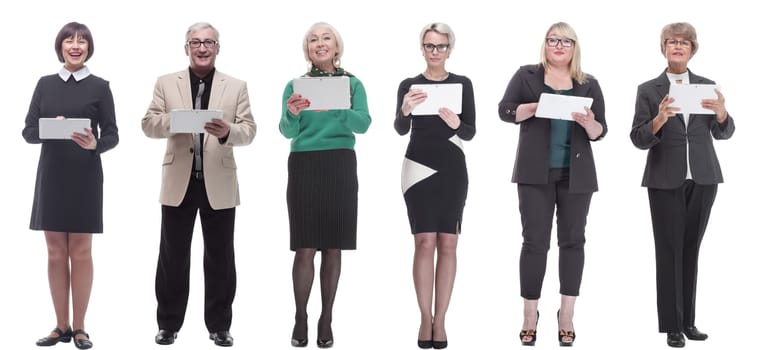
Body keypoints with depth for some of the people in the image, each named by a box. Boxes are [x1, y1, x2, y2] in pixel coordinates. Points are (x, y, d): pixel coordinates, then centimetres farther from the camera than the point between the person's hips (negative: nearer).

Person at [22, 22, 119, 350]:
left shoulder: (99, 86, 0)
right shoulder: (45, 84, 7)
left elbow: (112, 135, -1)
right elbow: (28, 131, 4)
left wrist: (94, 144, -22)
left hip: (84, 177, -3)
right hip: (51, 175, 3)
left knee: (81, 252, 2)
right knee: (55, 253, 5)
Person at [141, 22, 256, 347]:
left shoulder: (236, 86, 6)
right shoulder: (166, 83, 7)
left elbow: (248, 130, -1)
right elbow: (148, 124, 1)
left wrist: (227, 131, -23)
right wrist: (173, 120, -20)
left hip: (219, 184, 0)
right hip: (179, 182, 0)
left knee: (220, 258, 5)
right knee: (172, 257, 6)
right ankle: (169, 324, 16)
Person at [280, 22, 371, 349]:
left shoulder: (352, 83, 5)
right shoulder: (296, 85, 4)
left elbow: (363, 123, -9)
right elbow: (287, 131, -5)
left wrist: (336, 109, -27)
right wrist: (292, 113, -27)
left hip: (341, 166, 1)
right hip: (304, 166, -1)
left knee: (333, 247, 4)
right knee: (306, 247, -4)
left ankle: (326, 320, 10)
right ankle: (300, 320, 4)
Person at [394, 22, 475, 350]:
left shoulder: (462, 84, 6)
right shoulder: (409, 84, 4)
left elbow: (470, 132, 3)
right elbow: (400, 129, -8)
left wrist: (455, 124, -19)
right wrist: (405, 110, -29)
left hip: (452, 168, 1)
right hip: (419, 167, -1)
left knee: (448, 244, 1)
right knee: (425, 242, -5)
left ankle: (440, 320, 6)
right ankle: (425, 318, 2)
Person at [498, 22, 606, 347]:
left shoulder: (589, 84, 8)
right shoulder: (526, 76, 5)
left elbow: (600, 132, 6)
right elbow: (505, 110, -4)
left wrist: (588, 122, -17)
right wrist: (537, 106, -20)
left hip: (576, 174, 2)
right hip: (536, 173, -2)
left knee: (572, 240, 4)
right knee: (535, 241, -2)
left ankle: (566, 314, 11)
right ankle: (530, 314, 5)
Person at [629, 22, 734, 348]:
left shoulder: (707, 86, 7)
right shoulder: (648, 90, 1)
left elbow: (723, 133, 4)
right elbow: (638, 139, -5)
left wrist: (721, 113, -17)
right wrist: (659, 119, -24)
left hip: (703, 179, 2)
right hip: (665, 181, -2)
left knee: (691, 249, 8)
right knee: (669, 251, -2)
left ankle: (688, 321, 15)